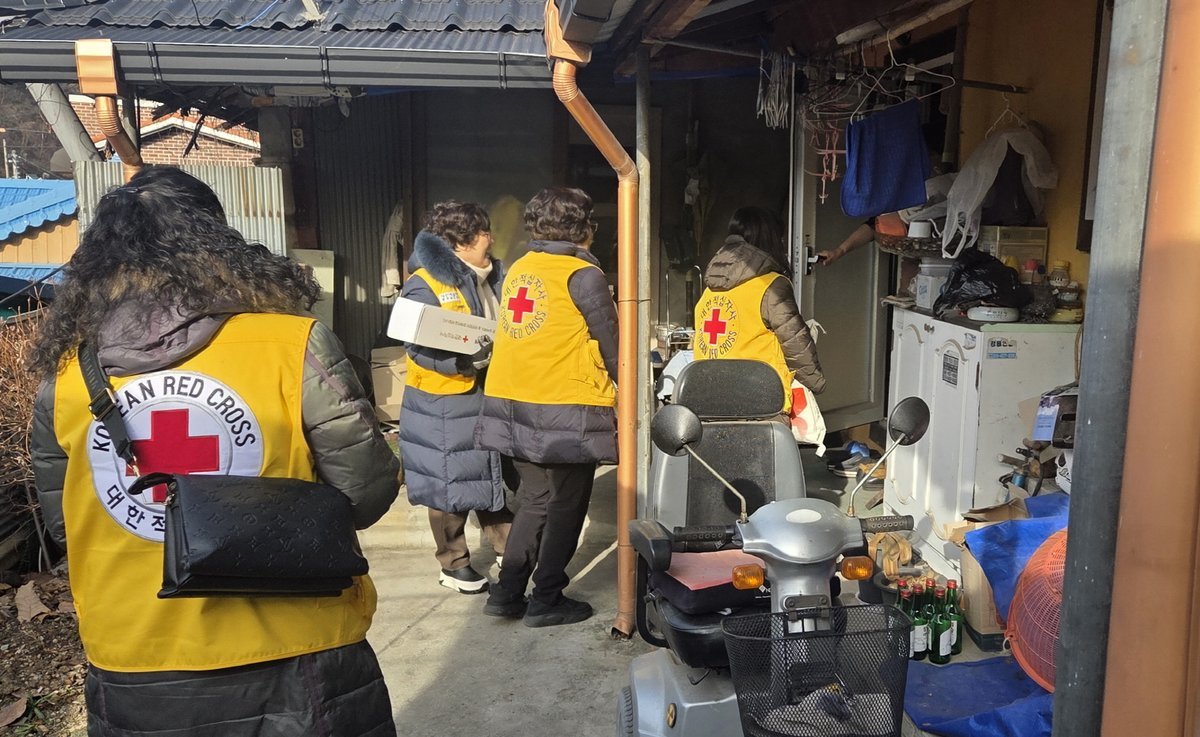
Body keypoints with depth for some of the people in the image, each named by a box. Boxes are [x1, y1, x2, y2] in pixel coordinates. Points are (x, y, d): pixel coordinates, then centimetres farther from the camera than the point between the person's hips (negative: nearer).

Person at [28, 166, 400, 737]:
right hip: (296, 667, -2)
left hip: (134, 679, 3)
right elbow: (366, 495, -11)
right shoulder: (294, 346, -17)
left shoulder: (65, 379, -4)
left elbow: (63, 526, 8)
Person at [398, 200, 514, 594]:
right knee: (451, 485, 5)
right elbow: (421, 349, -23)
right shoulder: (425, 284, -16)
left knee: (497, 475, 16)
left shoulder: (494, 275, 8)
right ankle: (454, 564, 21)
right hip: (445, 404, -7)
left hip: (491, 396, 7)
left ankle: (507, 550, 31)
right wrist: (472, 359, -32)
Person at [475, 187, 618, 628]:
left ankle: (507, 594, 19)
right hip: (565, 410, -7)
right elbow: (611, 343, -6)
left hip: (512, 404, 7)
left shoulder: (518, 269, 11)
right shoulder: (582, 274, -9)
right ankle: (546, 601, 13)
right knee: (566, 506, 7)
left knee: (535, 499, 18)